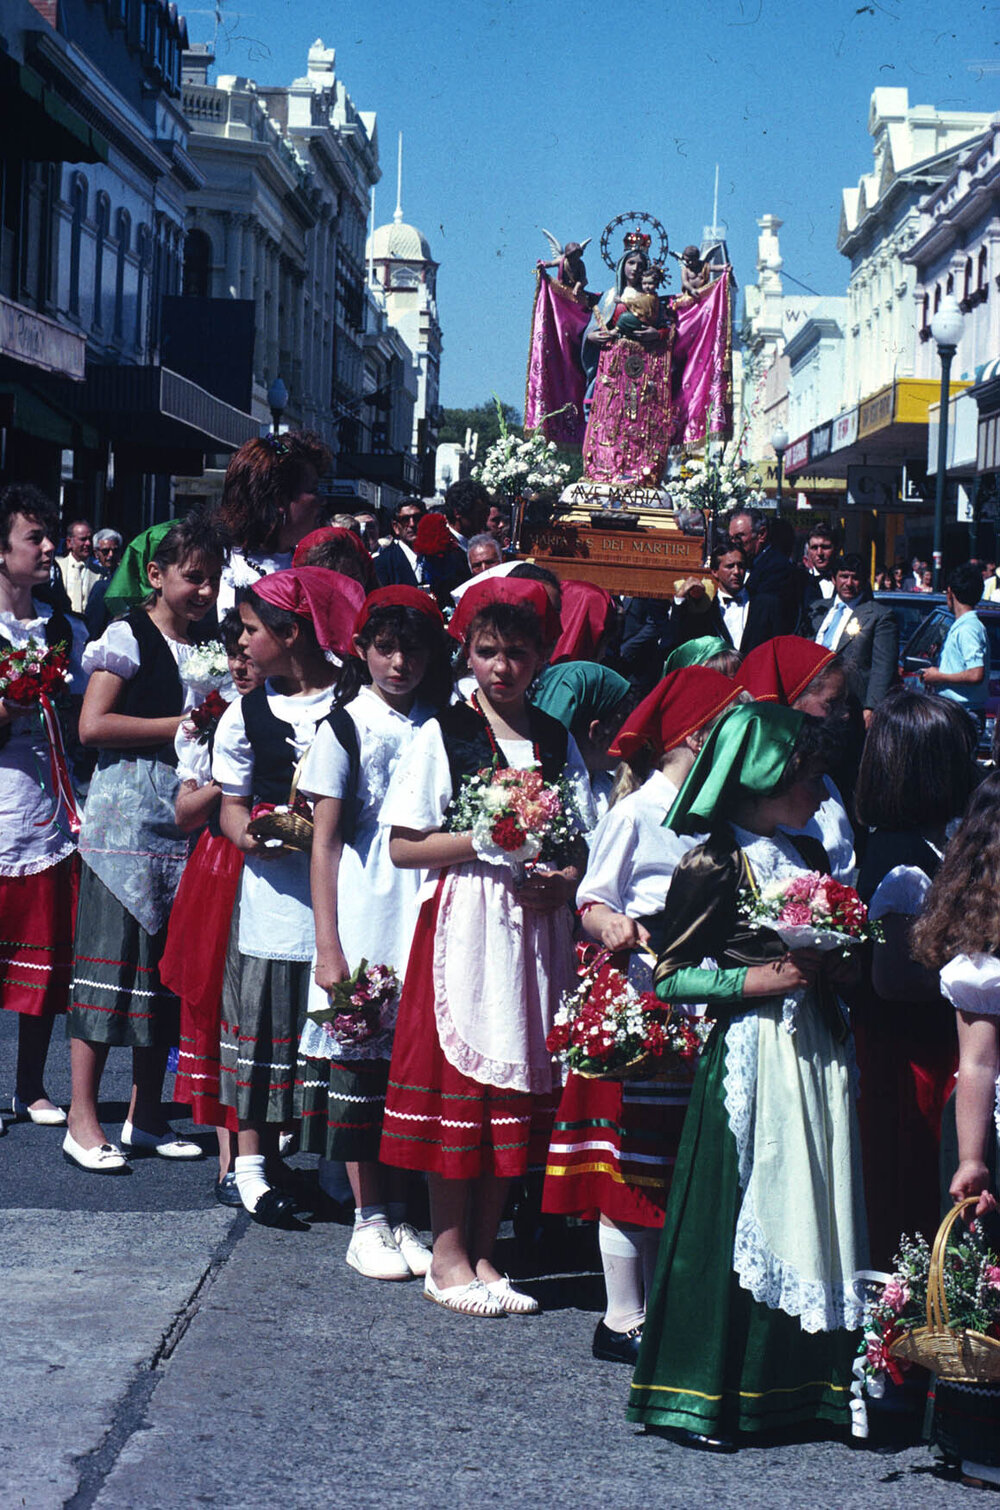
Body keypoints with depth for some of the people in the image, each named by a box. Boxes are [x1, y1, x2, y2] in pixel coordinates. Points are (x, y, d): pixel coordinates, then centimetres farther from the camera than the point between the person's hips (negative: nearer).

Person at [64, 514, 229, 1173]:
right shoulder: (129, 636, -4)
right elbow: (92, 725, -13)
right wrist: (181, 726, -13)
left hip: (186, 823, 6)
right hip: (125, 820, -6)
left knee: (169, 968, 9)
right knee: (111, 964, -6)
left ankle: (147, 1116, 18)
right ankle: (83, 1119, 0)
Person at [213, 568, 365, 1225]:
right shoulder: (246, 715, 6)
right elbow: (232, 802, 9)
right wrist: (248, 835, -12)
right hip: (272, 884, 1)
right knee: (263, 1021, 5)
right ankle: (254, 1158, 16)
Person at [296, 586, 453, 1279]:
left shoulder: (441, 727, 9)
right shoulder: (346, 727, -1)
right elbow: (326, 842, -3)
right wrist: (328, 947, -9)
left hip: (428, 910, 3)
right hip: (364, 912, -3)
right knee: (360, 1059, 0)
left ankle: (400, 1214, 14)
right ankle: (369, 1220, 9)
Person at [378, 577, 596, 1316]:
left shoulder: (556, 740, 10)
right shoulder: (443, 734, -1)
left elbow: (585, 840, 11)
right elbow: (404, 846, -5)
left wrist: (564, 880, -9)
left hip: (536, 927, 4)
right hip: (463, 926, -4)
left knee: (518, 1080, 6)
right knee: (458, 1077, -2)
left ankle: (484, 1250, 16)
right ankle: (448, 1251, 9)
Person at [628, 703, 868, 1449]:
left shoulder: (809, 856, 12)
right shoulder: (715, 865, -8)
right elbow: (668, 975, -8)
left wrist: (834, 968, 3)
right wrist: (754, 979, -15)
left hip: (815, 1051, 7)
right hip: (750, 1057, -7)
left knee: (810, 1209, 7)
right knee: (735, 1215, -4)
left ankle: (802, 1382, 16)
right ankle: (698, 1397, 6)